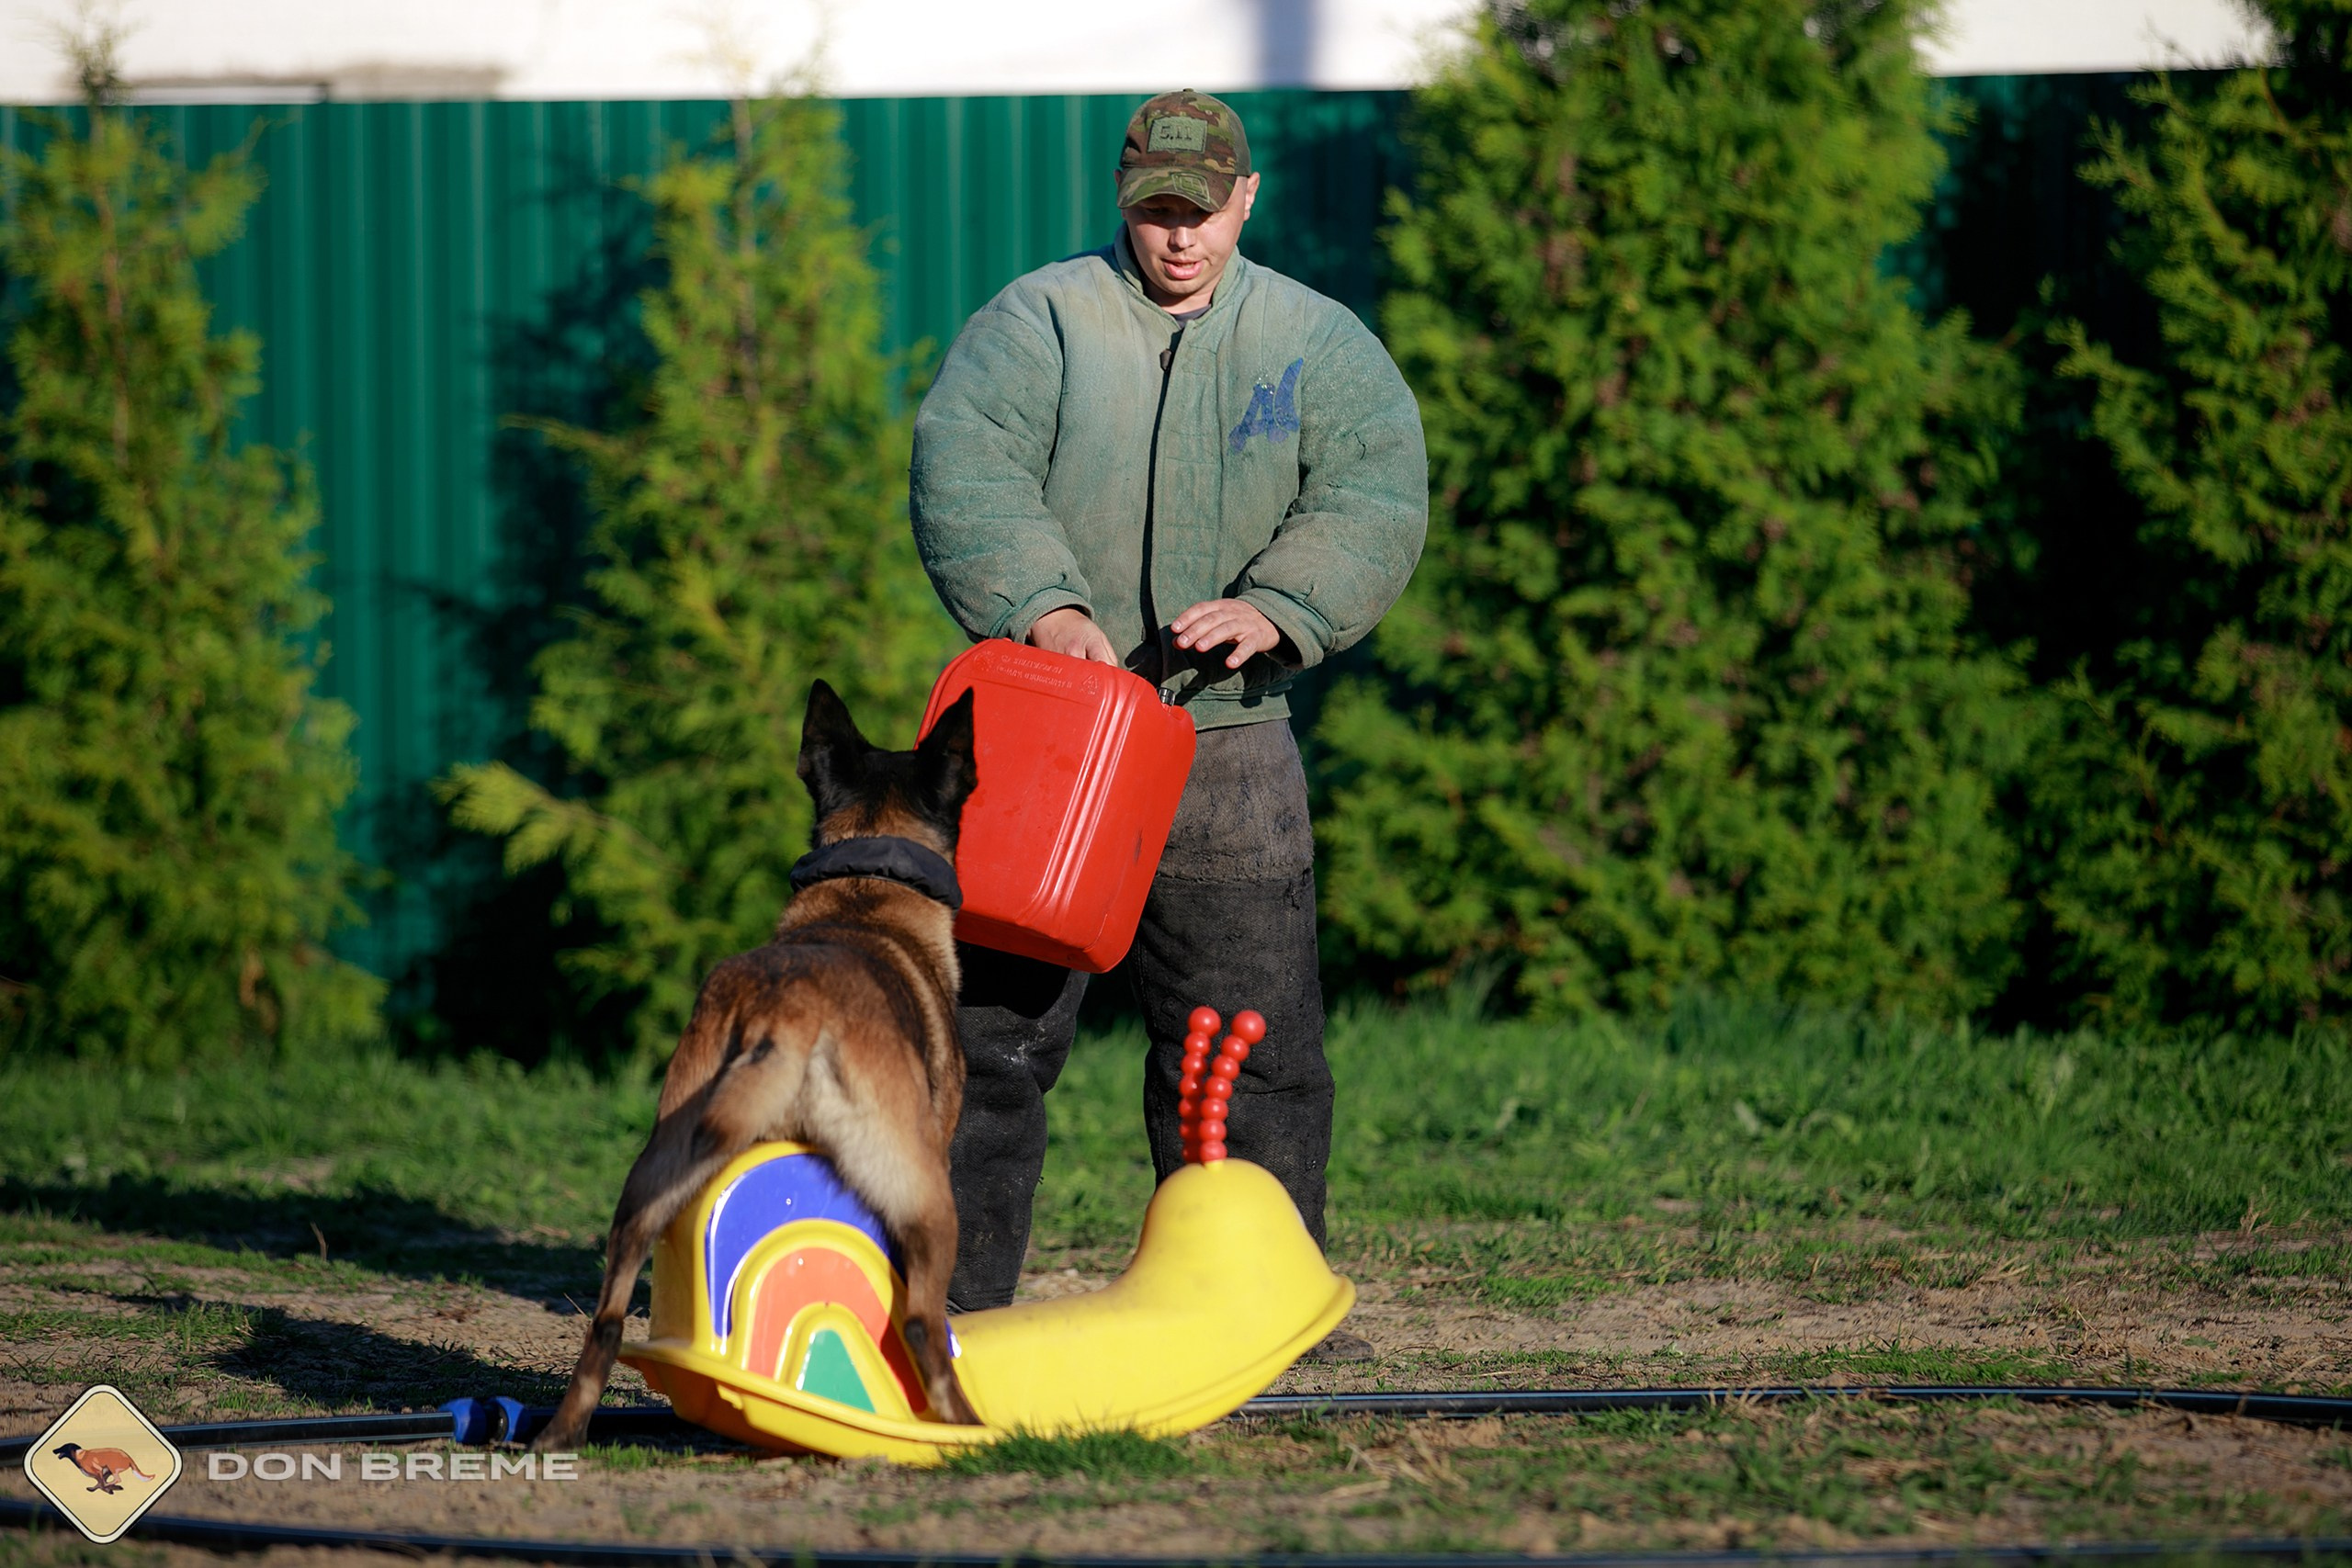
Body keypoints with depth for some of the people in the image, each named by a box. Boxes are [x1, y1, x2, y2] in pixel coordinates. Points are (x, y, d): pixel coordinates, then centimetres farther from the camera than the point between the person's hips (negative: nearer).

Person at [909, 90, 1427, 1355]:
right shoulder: (1038, 320, 2)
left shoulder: (1317, 343, 8)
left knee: (1249, 1038, 3)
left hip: (1226, 741, 2)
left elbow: (1373, 503, -3)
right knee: (994, 1027, -2)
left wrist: (1275, 607, -21)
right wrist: (1041, 603, -27)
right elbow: (964, 470, -12)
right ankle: (954, 1300, 4)